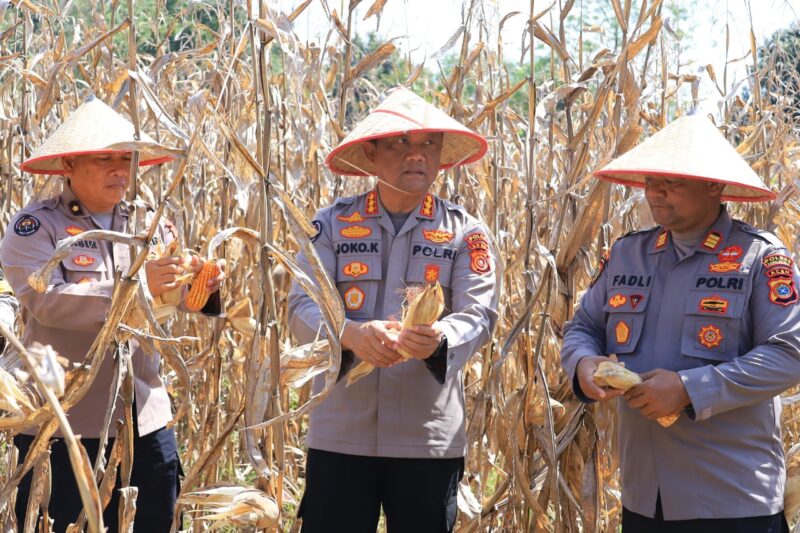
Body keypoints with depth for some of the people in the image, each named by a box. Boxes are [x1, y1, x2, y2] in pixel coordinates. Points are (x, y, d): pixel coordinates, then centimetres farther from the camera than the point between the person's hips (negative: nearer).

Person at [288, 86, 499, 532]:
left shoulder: (465, 232, 4)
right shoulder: (333, 224, 4)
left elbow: (479, 315, -7)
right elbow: (303, 307, -5)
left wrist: (438, 340, -30)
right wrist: (351, 335, -27)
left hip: (429, 439, 0)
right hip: (340, 434, 0)